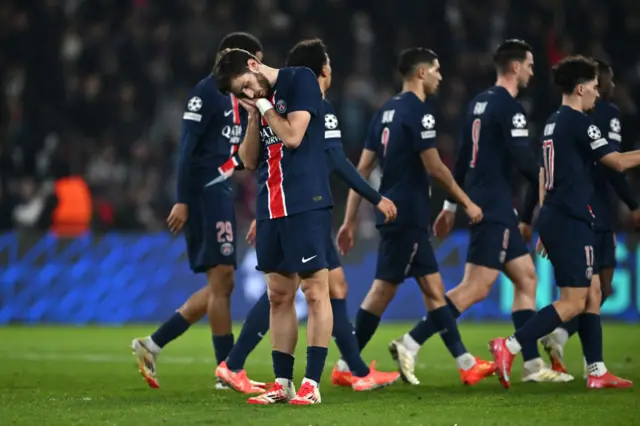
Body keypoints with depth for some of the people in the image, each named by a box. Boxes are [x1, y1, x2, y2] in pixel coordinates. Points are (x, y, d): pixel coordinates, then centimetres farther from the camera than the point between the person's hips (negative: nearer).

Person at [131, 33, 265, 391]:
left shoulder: (236, 98, 19)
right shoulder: (207, 93, -10)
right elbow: (187, 149, -16)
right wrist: (183, 201, -21)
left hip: (221, 193, 10)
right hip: (205, 193, -10)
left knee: (221, 285, 9)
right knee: (222, 279, -8)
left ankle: (153, 345, 13)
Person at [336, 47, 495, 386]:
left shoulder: (388, 111, 13)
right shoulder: (418, 111, -12)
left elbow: (363, 168, 12)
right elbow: (434, 167, -14)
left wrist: (350, 220, 14)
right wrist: (467, 203, -3)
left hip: (393, 211, 9)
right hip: (407, 216, -9)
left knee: (433, 289, 9)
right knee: (383, 291, -5)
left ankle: (465, 363, 11)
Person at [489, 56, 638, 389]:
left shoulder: (553, 123, 15)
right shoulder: (578, 123, -12)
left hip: (554, 219, 10)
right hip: (571, 221, -10)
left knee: (592, 293, 12)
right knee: (573, 302, -9)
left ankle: (597, 371, 11)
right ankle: (508, 347, -17)